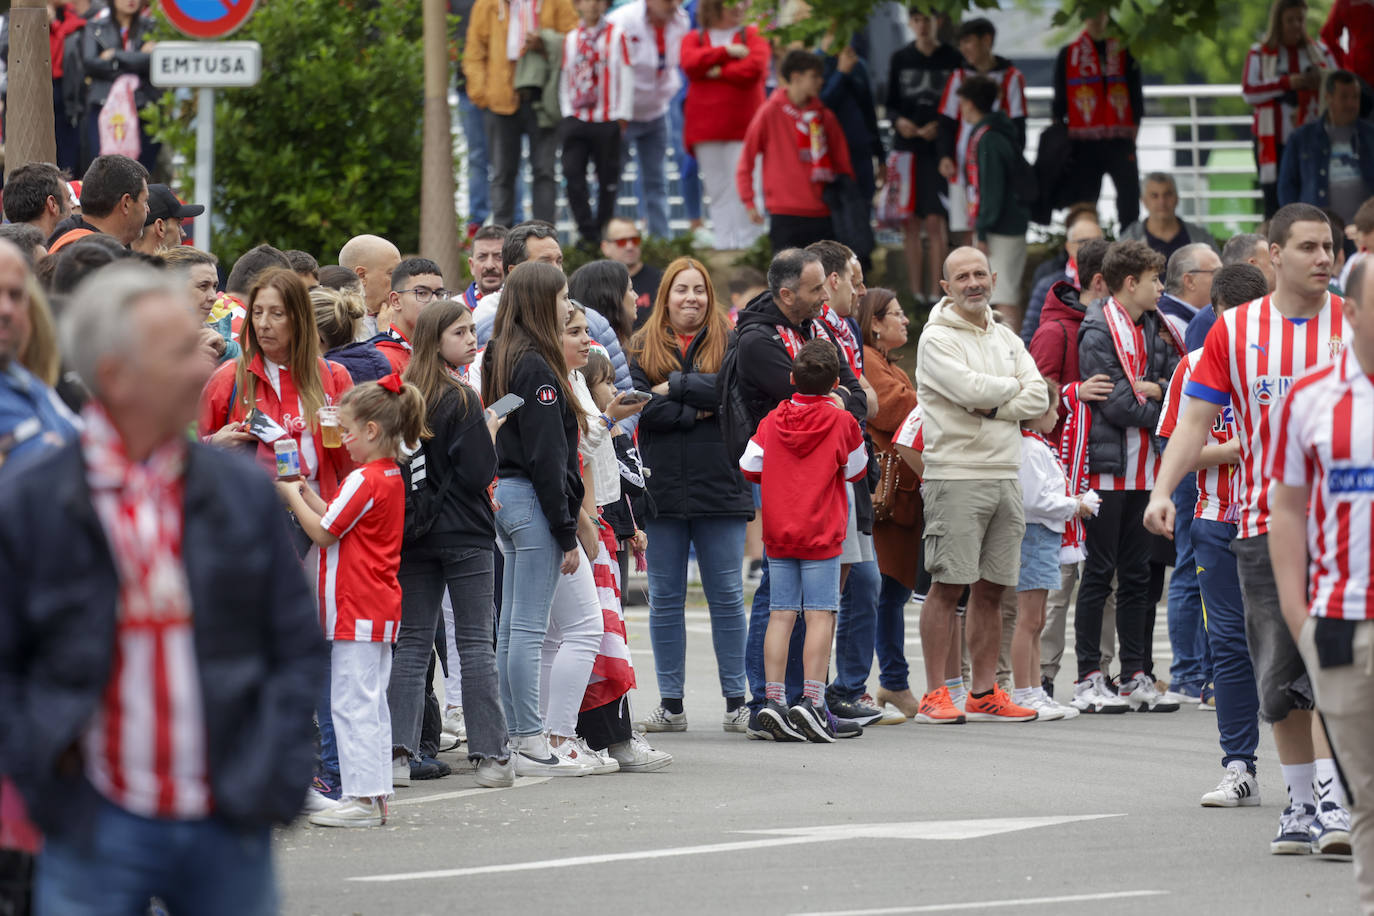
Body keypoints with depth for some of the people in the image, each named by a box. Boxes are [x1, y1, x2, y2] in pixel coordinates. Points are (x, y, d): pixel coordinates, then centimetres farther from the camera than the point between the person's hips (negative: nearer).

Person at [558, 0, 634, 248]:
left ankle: (603, 232, 16)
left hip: (607, 121, -2)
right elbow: (565, 78, 14)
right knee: (573, 175, -9)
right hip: (576, 120, 2)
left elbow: (626, 76, 1)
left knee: (608, 179, 4)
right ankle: (587, 233, -3)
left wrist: (622, 115, -3)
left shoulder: (616, 35, 2)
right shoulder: (571, 39, 10)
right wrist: (567, 112, 5)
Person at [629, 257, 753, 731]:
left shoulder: (727, 342, 6)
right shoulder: (643, 348, 8)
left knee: (726, 595, 2)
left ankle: (736, 700, 8)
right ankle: (671, 703, 10)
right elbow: (639, 405, -6)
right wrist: (694, 412, -13)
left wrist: (674, 387, -11)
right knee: (664, 599, 5)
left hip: (719, 486, -1)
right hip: (661, 490, 1)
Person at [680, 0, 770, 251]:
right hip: (706, 127, 2)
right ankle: (723, 243, 7)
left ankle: (746, 243, -9)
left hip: (744, 126, -2)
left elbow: (754, 69, -9)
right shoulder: (694, 39, 14)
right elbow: (691, 63, -8)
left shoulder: (754, 36, 8)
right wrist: (726, 51, -8)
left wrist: (717, 72, -4)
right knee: (717, 189, 3)